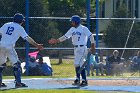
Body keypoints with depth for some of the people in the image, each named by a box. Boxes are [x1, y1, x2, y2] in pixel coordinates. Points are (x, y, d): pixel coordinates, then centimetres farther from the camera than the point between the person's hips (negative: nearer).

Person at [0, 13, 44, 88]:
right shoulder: (19, 28, 3)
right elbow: (27, 38, -3)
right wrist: (37, 45, -1)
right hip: (9, 47, -5)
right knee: (16, 64, 1)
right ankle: (18, 82, -6)